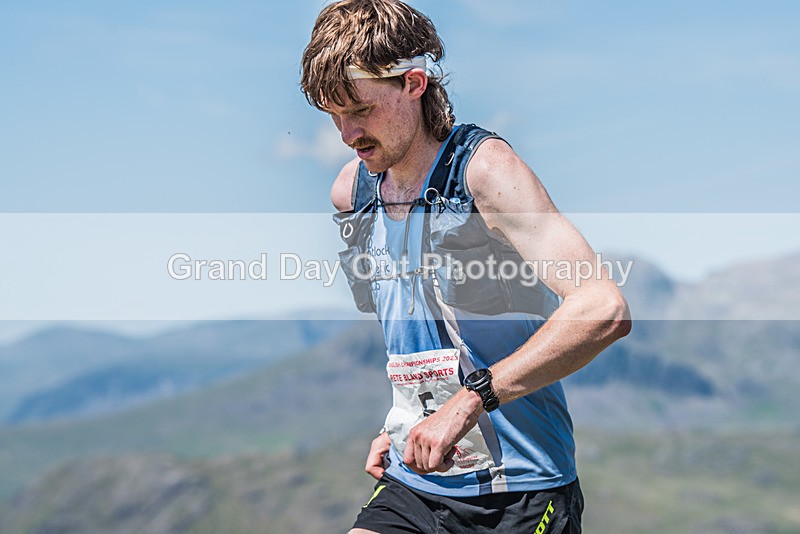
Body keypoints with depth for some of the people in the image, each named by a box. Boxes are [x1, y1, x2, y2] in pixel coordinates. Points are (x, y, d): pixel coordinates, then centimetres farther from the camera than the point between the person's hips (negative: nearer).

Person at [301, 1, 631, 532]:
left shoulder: (484, 167, -15)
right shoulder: (349, 191, 6)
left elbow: (604, 310, -28)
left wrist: (470, 399, -30)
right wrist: (394, 425, 13)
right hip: (411, 485, 5)